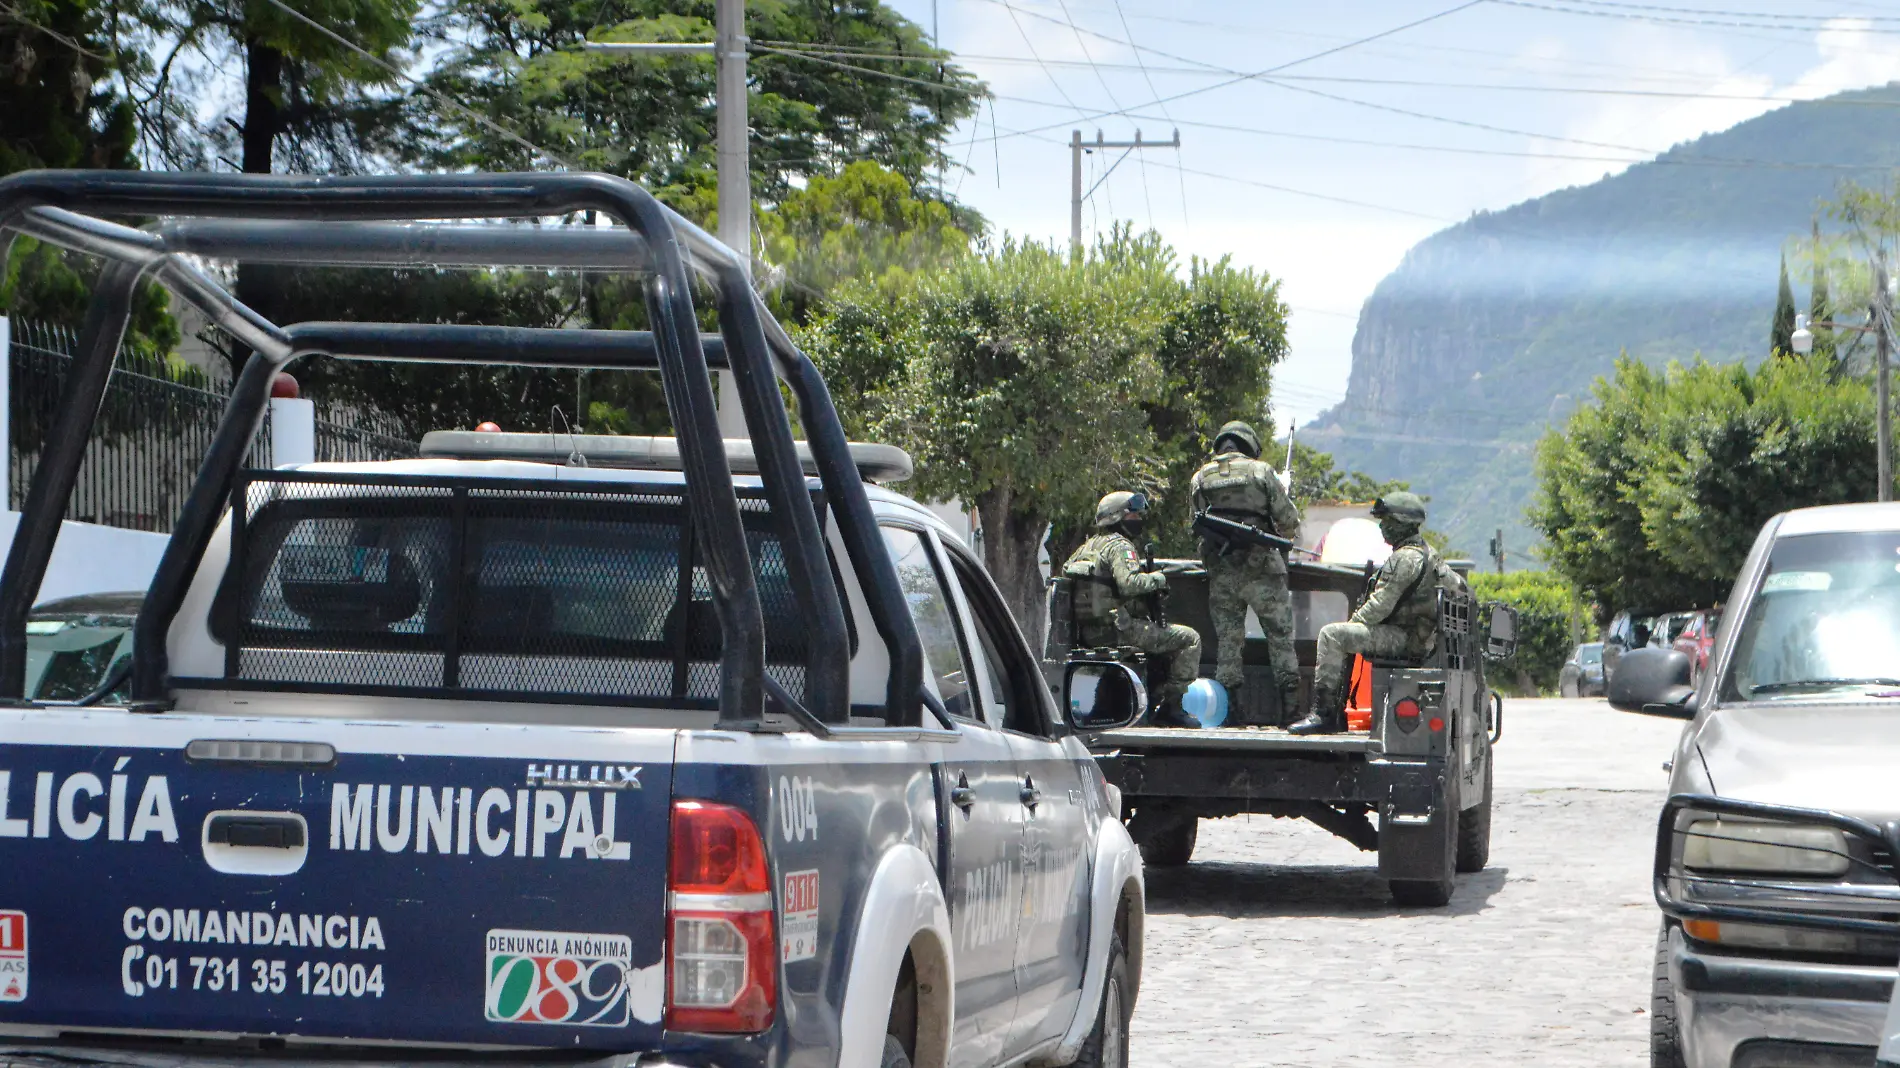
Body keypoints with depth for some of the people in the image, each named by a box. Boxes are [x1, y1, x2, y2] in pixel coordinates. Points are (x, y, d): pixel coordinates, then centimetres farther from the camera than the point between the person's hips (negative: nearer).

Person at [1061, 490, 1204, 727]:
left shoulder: (1087, 546, 17)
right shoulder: (1119, 546, -11)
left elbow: (1065, 571, 25)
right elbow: (1129, 583, -27)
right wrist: (1157, 579, -9)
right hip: (1115, 630, -10)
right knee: (1189, 639, -6)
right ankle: (1169, 705, -9)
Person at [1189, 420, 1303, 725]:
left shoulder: (1201, 478, 6)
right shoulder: (1261, 471, -2)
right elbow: (1287, 519, -1)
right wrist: (1289, 534, 20)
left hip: (1220, 571, 3)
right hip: (1260, 569, -3)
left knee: (1227, 638, 8)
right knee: (1280, 634, 5)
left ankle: (1230, 711, 5)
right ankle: (1290, 706, 1)